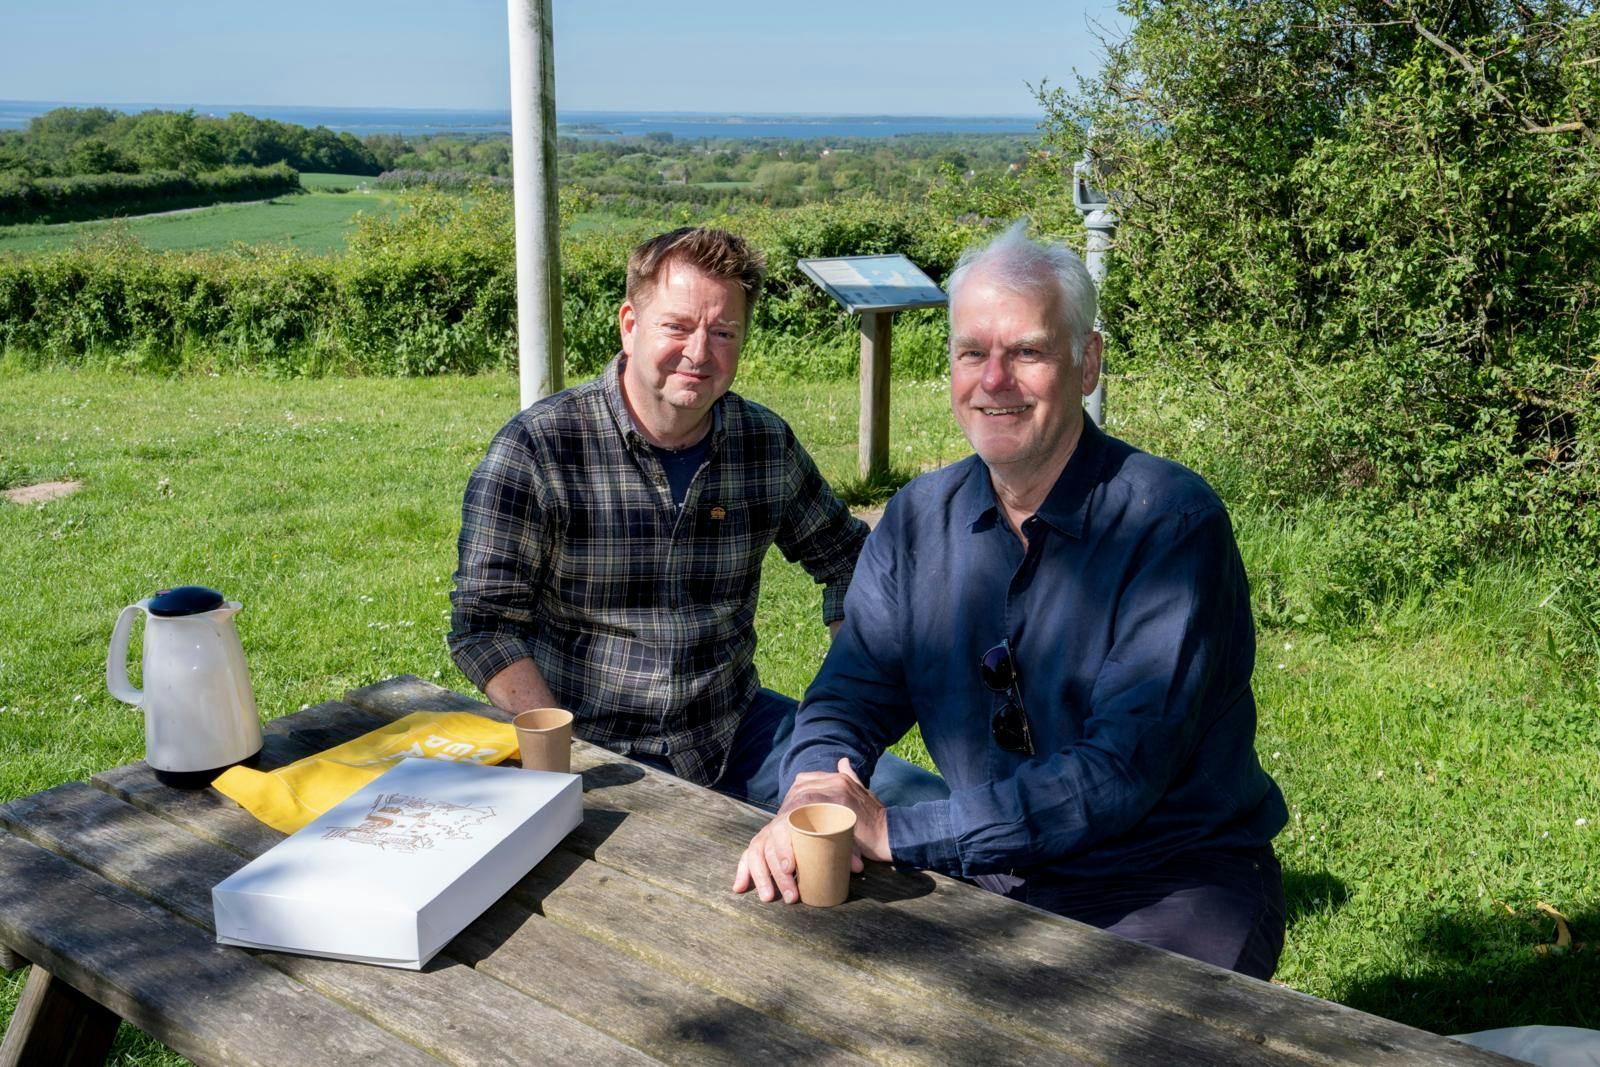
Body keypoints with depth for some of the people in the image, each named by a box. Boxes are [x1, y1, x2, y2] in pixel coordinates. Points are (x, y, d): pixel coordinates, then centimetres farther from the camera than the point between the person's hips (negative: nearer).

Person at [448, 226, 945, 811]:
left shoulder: (766, 443, 1)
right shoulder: (536, 447, -11)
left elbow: (845, 560, 18)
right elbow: (482, 624, -10)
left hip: (734, 730, 4)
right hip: (593, 746, -3)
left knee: (927, 807, -10)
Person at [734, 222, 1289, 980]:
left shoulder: (1173, 523, -16)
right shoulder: (921, 518, 2)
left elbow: (1122, 769, -23)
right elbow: (853, 691, 2)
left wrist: (894, 830, -26)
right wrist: (810, 798, -22)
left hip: (1175, 889, -4)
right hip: (999, 882, 5)